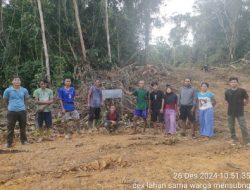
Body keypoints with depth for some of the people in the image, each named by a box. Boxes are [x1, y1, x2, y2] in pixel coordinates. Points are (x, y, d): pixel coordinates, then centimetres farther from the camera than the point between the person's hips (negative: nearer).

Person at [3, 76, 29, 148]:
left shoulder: (24, 90, 1)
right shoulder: (8, 90, -5)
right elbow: (5, 100, 11)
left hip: (22, 111, 2)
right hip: (12, 111, -2)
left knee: (23, 127, 12)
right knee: (10, 128, 3)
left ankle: (24, 140, 27)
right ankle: (9, 143, 14)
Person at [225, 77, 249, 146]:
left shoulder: (242, 91, -9)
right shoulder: (227, 92, -1)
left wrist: (243, 104, 6)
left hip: (240, 112, -3)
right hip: (230, 112, 3)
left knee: (243, 127, -2)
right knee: (231, 127, 10)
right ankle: (234, 139, 27)